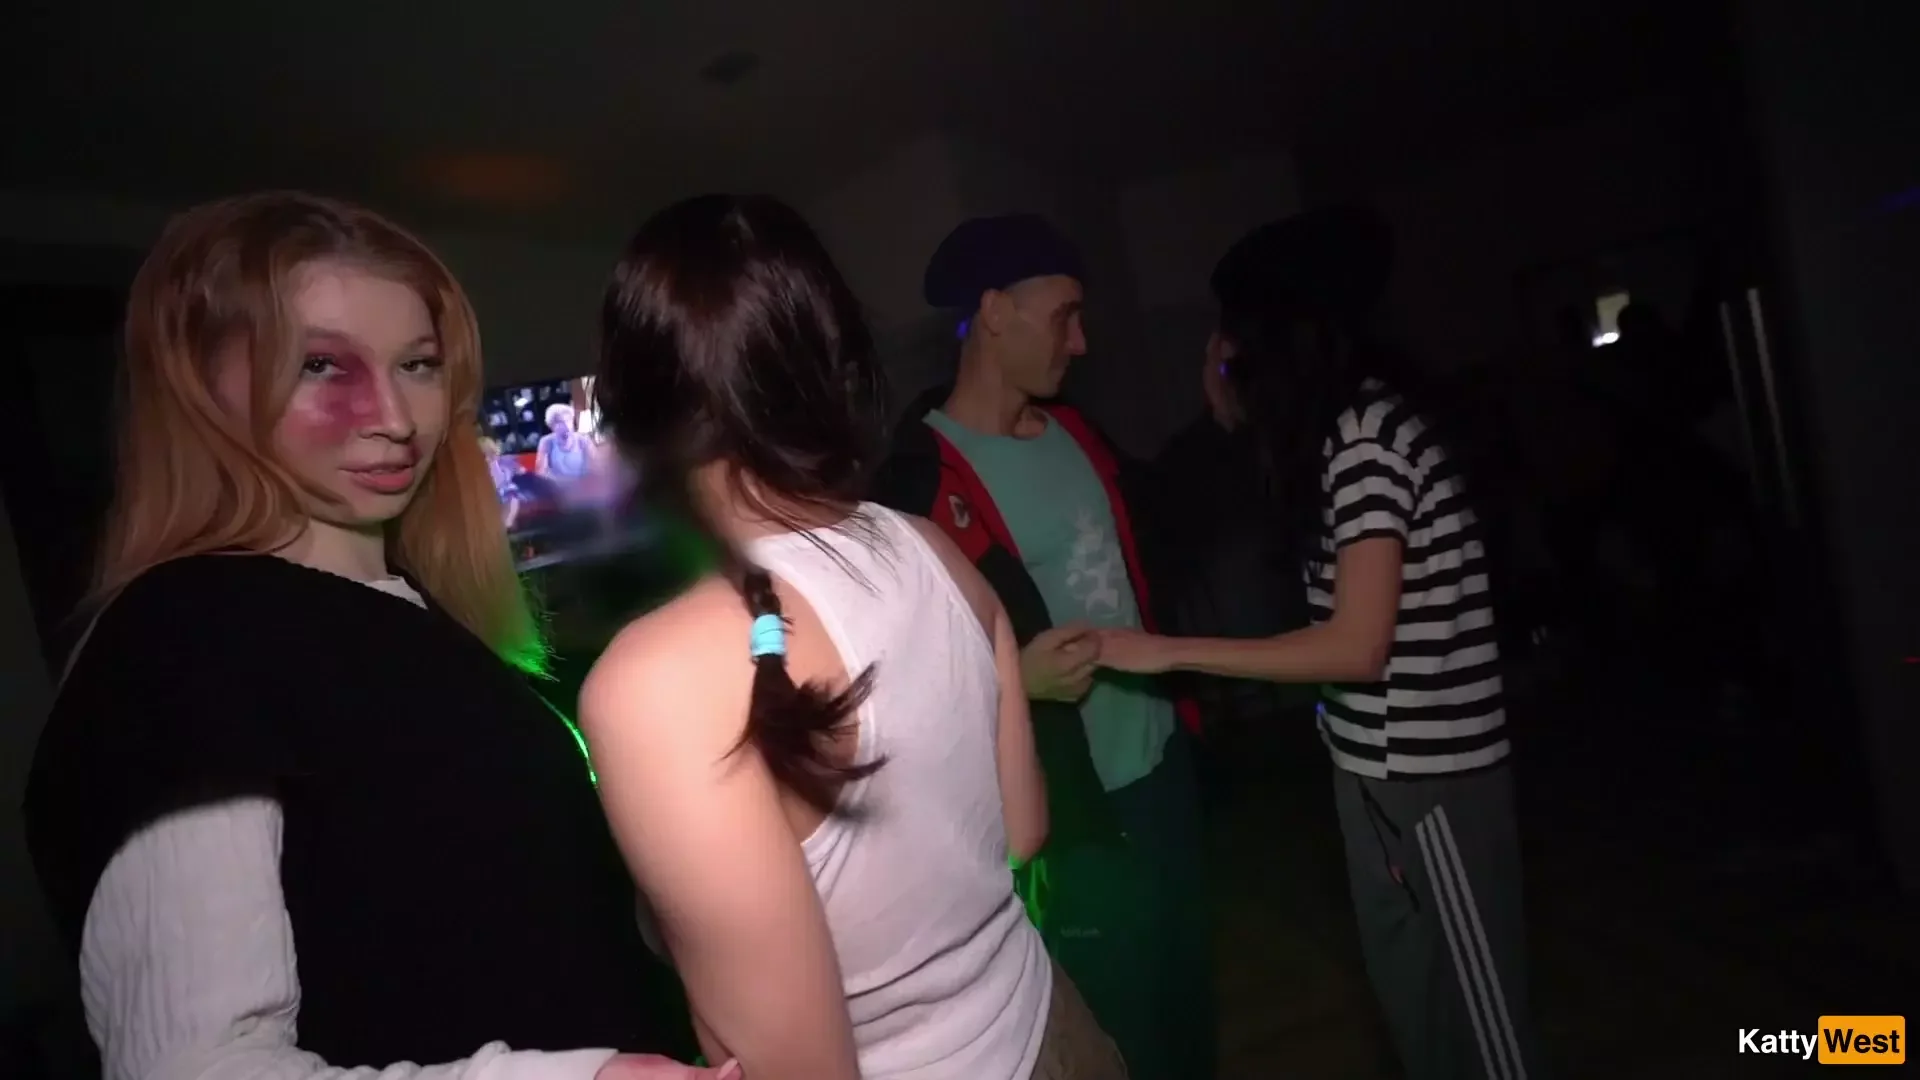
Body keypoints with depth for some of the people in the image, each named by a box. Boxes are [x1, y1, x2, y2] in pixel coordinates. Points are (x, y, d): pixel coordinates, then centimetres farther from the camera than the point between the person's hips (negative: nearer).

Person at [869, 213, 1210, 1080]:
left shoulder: (1073, 431, 5)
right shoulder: (920, 484, -20)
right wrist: (1015, 678, -31)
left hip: (1162, 759, 7)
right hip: (1069, 812, -7)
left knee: (1190, 1001, 25)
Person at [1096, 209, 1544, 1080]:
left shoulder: (1366, 436, -21)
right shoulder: (1347, 424, 8)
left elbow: (1357, 647, -24)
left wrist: (1168, 653, -21)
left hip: (1428, 768, -9)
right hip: (1375, 759, 9)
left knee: (1475, 1007, 10)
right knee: (1408, 992, 21)